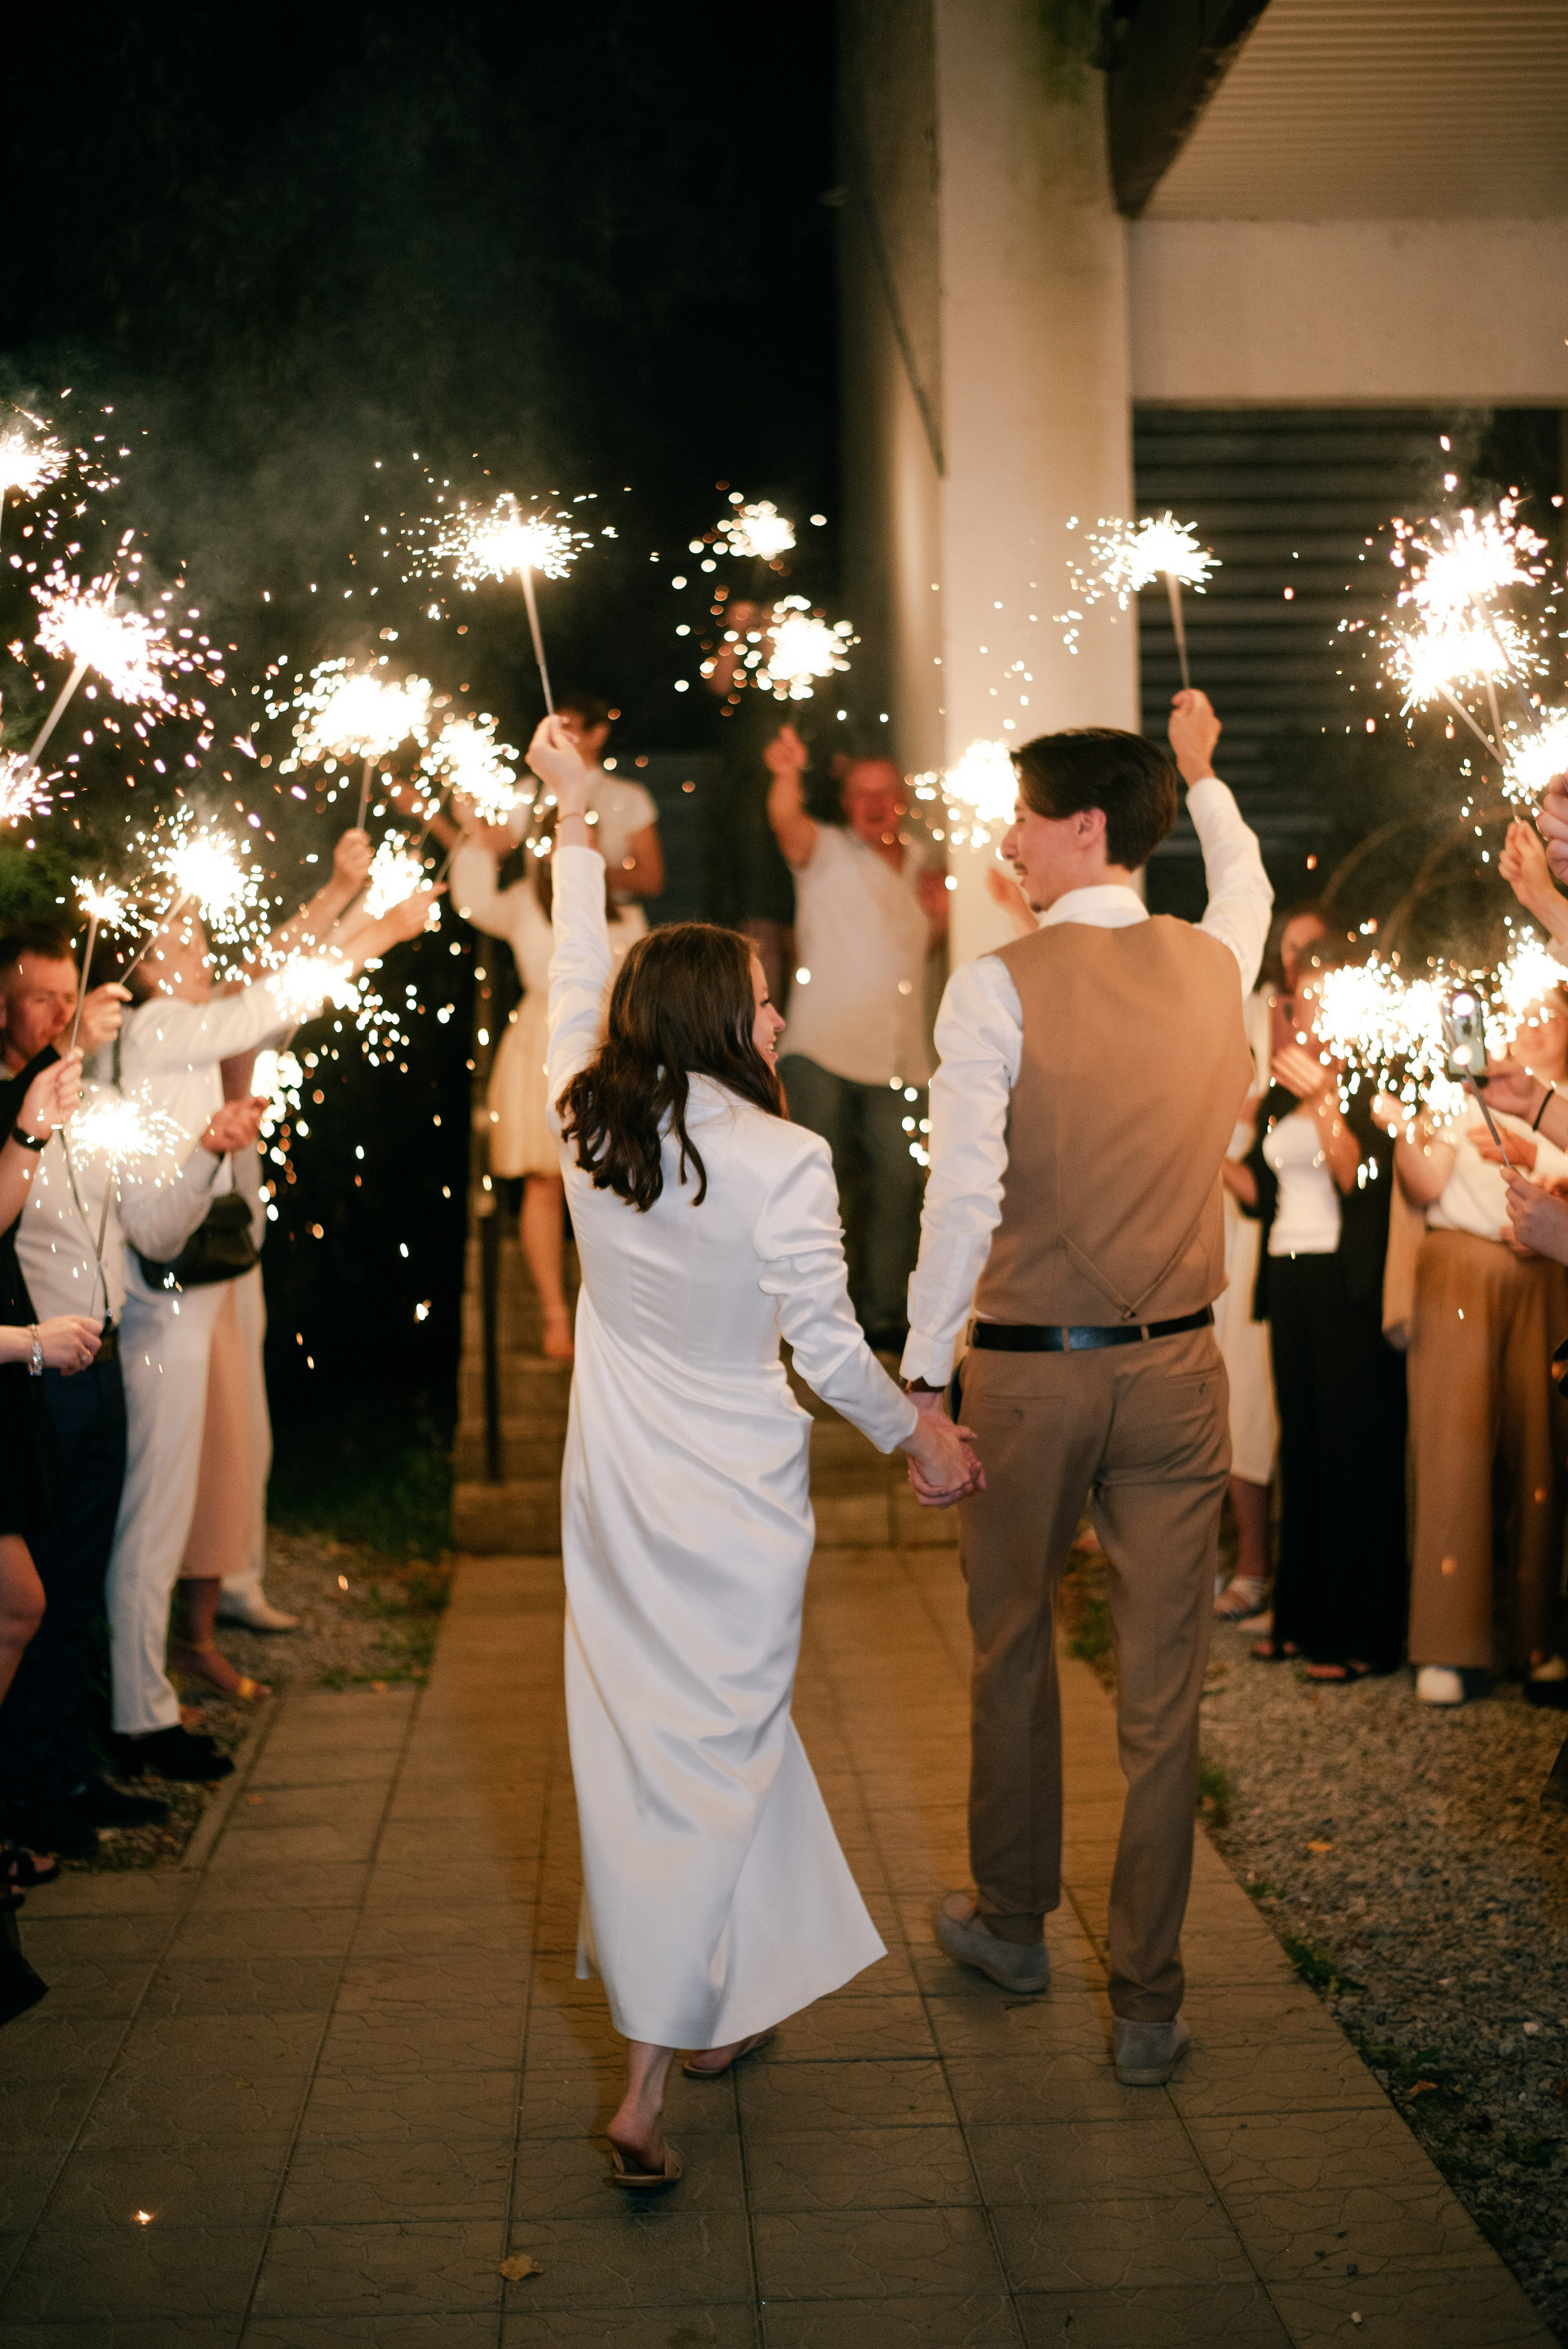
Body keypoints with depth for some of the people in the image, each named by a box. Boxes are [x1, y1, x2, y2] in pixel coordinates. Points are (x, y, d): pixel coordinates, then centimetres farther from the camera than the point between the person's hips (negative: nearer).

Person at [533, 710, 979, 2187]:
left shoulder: (589, 1128, -4)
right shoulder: (782, 1162, -18)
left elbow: (576, 977, 12)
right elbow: (825, 1347, -11)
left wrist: (576, 817, 24)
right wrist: (918, 1438, 7)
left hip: (614, 1492, 5)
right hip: (734, 1500, -5)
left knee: (644, 1744, 16)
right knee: (710, 1758, 3)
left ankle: (720, 2004, 35)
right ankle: (649, 2087, 4)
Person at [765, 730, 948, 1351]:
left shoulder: (920, 867, 16)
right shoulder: (827, 852, 0)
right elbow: (787, 822, -22)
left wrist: (940, 913, 5)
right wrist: (787, 774, -44)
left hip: (898, 1054, 5)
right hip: (822, 1046, -5)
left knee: (896, 1183, 4)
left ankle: (881, 1311, 16)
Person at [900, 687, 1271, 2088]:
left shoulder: (999, 985, -13)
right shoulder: (1214, 965, 1)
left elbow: (964, 1194, -18)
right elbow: (1247, 883, 26)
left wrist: (926, 1368, -10)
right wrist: (1202, 774, 42)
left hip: (1028, 1366, -3)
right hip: (1175, 1368, 3)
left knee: (1015, 1653, 18)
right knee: (1163, 1687, 8)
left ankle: (1013, 1921, 37)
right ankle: (1147, 2000, 15)